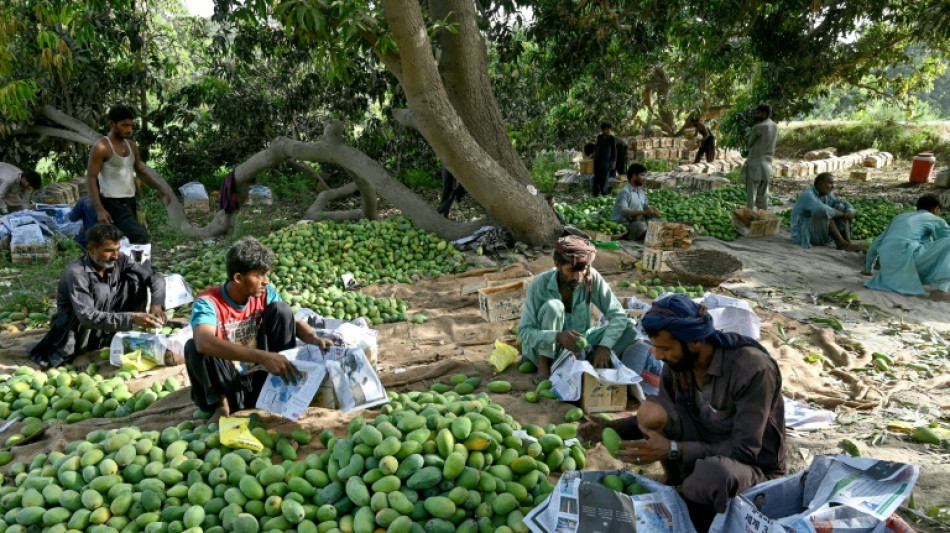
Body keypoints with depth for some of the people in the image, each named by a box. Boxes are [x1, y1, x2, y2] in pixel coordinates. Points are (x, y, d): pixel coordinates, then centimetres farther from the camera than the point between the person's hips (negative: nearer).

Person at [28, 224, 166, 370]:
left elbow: (156, 277, -9)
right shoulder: (76, 272, -27)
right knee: (100, 290, -31)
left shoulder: (120, 261, -12)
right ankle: (77, 352, -14)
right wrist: (131, 318, -44)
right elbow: (87, 316, -37)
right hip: (70, 329, -4)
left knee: (136, 279, -13)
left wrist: (156, 304, -28)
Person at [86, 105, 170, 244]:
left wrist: (159, 189, 7)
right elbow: (91, 178, -12)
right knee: (142, 237, -24)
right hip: (113, 203, -8)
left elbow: (141, 171, 22)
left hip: (130, 202, 8)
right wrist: (100, 209, -21)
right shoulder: (101, 148, -11)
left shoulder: (132, 146, 12)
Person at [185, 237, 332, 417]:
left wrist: (314, 339, -22)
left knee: (280, 310, -14)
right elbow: (204, 343, -42)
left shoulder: (265, 293, -7)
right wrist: (263, 357, -51)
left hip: (262, 380, 3)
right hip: (227, 383, -3)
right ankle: (220, 401, -8)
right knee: (195, 347, -31)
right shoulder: (207, 303, -22)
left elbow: (294, 322, 2)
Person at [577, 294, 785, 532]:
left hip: (753, 467, -5)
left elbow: (744, 450, -27)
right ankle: (673, 478, 4)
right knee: (652, 412, -23)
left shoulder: (752, 368, -27)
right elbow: (653, 419, 4)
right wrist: (611, 428, -14)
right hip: (703, 448, 5)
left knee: (711, 474, -40)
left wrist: (672, 449, -34)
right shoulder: (677, 362, -10)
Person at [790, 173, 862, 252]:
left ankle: (848, 241, -18)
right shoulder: (808, 195, -20)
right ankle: (841, 243, -26)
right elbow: (823, 210, -36)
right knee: (824, 214, -28)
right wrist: (843, 215, -22)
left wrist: (849, 212, -18)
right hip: (804, 234, -8)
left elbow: (847, 205, 7)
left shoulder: (828, 195, 6)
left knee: (841, 207, -4)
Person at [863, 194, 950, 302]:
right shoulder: (936, 220, 14)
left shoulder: (899, 217, 30)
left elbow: (875, 246, 33)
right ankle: (939, 289, -12)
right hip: (906, 261, -7)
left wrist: (867, 269, 46)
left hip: (889, 270, 7)